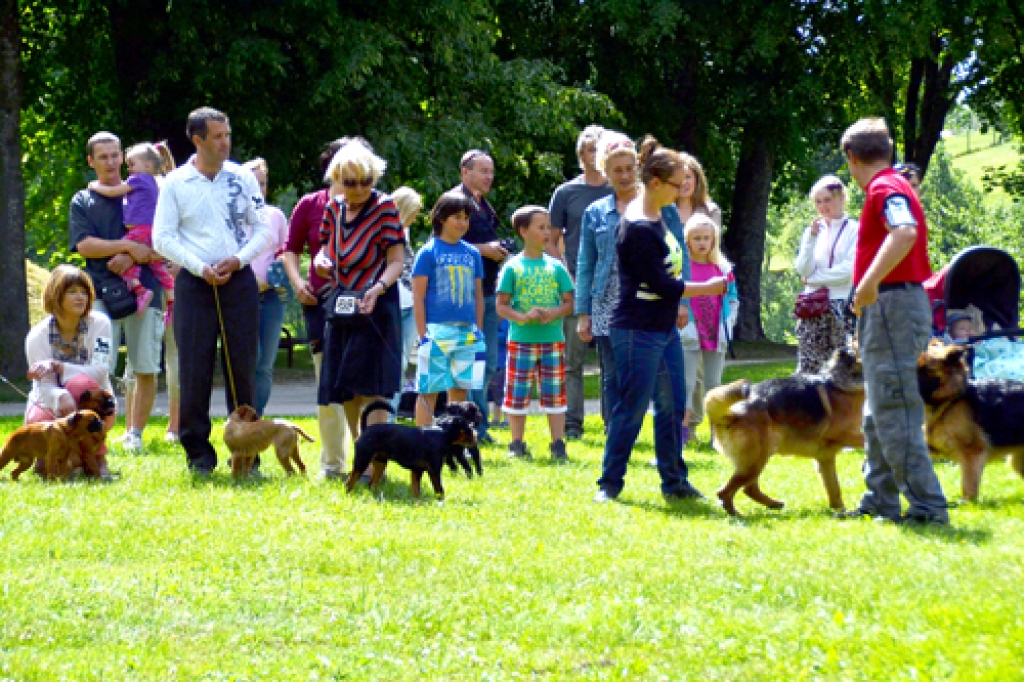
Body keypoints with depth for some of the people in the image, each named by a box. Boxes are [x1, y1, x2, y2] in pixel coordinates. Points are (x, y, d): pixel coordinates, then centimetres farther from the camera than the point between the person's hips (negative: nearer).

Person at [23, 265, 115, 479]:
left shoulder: (99, 323, -12)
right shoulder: (38, 336, -13)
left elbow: (99, 372, -22)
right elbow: (44, 387, -22)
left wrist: (56, 366, -32)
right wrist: (61, 397, -47)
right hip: (51, 404, 0)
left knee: (80, 384, -34)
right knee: (38, 421, -35)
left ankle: (97, 459, -22)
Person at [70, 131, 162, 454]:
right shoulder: (82, 202, 13)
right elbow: (84, 245, -2)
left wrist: (131, 257, -10)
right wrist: (128, 246, -11)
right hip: (102, 291, -1)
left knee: (146, 370, 0)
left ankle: (135, 433, 8)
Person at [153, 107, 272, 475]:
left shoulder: (243, 178, 6)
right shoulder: (175, 183, 1)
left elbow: (262, 229, 9)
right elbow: (163, 237, -1)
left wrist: (238, 259, -8)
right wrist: (200, 267, -12)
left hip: (239, 280, 2)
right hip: (195, 282, -2)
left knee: (243, 366, 3)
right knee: (195, 368, -3)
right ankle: (198, 452, 4)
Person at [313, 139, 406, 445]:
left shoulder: (384, 207, -9)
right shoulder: (334, 208, 7)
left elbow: (397, 261, -12)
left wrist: (377, 289, -29)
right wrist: (321, 259, -4)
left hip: (375, 306, -6)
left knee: (370, 385, -13)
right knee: (344, 390, 8)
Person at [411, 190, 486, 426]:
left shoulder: (472, 254, 11)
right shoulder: (429, 252, -3)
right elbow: (418, 298, -5)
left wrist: (478, 332, 11)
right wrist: (423, 336, -10)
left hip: (467, 333, 5)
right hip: (437, 331, -5)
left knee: (460, 389, 8)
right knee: (429, 390, -2)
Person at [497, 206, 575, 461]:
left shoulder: (556, 267, 8)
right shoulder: (513, 267, 1)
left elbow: (569, 302, 8)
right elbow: (501, 306, -1)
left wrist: (554, 313, -13)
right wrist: (523, 316, -18)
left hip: (553, 339, 2)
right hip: (521, 340, -2)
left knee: (555, 393, 2)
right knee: (518, 394, 1)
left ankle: (558, 444, 7)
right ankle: (517, 444, 12)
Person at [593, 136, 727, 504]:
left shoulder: (656, 215, 9)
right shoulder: (638, 229, -21)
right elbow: (661, 284, -20)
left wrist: (677, 304, 21)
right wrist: (708, 288, -11)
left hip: (665, 327, 9)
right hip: (638, 331, -9)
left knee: (673, 405, 10)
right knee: (632, 408, -4)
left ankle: (674, 481, 17)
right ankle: (609, 484, 5)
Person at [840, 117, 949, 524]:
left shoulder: (885, 187, -13)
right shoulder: (891, 187, 19)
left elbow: (905, 232, -33)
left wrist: (870, 281, -38)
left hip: (893, 304, -11)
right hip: (888, 307, 11)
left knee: (894, 413, -12)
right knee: (878, 415, 17)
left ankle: (928, 506, -13)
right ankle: (880, 502, 23)